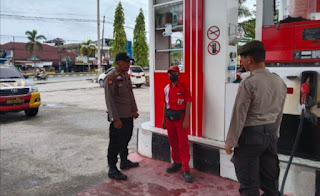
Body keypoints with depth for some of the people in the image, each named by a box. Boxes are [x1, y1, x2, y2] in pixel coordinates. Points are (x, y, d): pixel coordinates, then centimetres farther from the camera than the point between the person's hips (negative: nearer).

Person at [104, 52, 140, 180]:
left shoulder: (126, 75, 11)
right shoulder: (111, 77, -16)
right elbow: (109, 99, -19)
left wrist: (134, 110, 16)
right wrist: (115, 119, -21)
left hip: (128, 116, 9)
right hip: (118, 118, -9)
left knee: (125, 140, 21)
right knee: (115, 143, 2)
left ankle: (124, 162, 39)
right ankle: (112, 170, 15)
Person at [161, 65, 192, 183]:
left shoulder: (184, 88, -7)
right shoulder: (166, 88, 9)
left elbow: (188, 104, -9)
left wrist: (186, 120, -16)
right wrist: (164, 119, 14)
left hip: (180, 118, -5)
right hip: (169, 118, 5)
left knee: (183, 143, -4)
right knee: (172, 142, 14)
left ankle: (185, 169, 3)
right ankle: (177, 163, 31)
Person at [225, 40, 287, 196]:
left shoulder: (248, 83, -18)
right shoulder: (279, 81, 4)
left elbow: (239, 115, -16)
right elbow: (279, 113, 11)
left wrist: (231, 141, -8)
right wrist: (274, 134, 22)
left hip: (251, 134, -7)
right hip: (271, 134, 7)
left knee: (249, 181, 6)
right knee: (270, 178, 18)